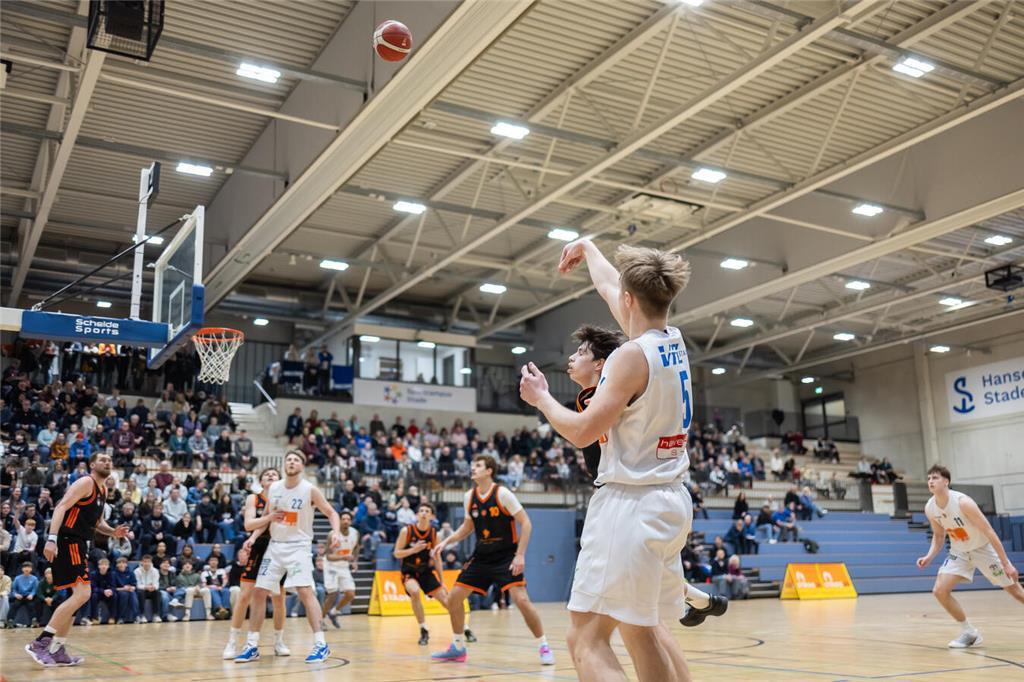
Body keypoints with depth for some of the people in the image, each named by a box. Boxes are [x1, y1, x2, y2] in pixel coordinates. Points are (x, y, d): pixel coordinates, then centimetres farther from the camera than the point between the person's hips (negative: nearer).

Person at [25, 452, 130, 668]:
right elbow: (61, 508, -20)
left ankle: (56, 650, 18)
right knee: (82, 594, -18)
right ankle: (40, 642, -14)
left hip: (78, 544, 11)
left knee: (78, 595, 13)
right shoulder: (86, 482, -10)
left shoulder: (103, 489, 19)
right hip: (67, 541, -11)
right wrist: (52, 539, -32)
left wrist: (113, 532, 7)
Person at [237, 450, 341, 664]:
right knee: (259, 592, 3)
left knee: (305, 591, -19)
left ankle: (320, 644, -14)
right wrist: (253, 537, 2)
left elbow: (331, 513, -5)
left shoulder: (310, 490, -11)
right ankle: (252, 646, 14)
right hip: (275, 546, 5)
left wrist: (336, 531, -24)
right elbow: (266, 518, 16)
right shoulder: (274, 489, 4)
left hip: (298, 546, -5)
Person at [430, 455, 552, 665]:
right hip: (481, 557, 6)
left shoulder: (502, 494, -15)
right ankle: (458, 647, 21)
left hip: (506, 557, -6)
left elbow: (526, 523, -13)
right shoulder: (469, 497, 2)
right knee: (453, 598, 2)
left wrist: (520, 555, -19)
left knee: (521, 599, -21)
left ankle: (544, 646, -2)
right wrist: (445, 543, 6)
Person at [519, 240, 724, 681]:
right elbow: (610, 288, 25)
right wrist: (587, 248, 40)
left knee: (586, 638, -7)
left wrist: (540, 397, 3)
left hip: (630, 504, -9)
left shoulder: (633, 355, -16)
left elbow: (582, 432, -14)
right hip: (671, 501, 9)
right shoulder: (674, 343, 8)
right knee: (642, 629, 22)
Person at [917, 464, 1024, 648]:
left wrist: (1006, 563, -26)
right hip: (959, 552, 5)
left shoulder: (962, 502, -30)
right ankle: (970, 633, 4)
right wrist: (929, 556, -12)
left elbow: (989, 531, -26)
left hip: (983, 548, -4)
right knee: (940, 590, -11)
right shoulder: (930, 509, -12)